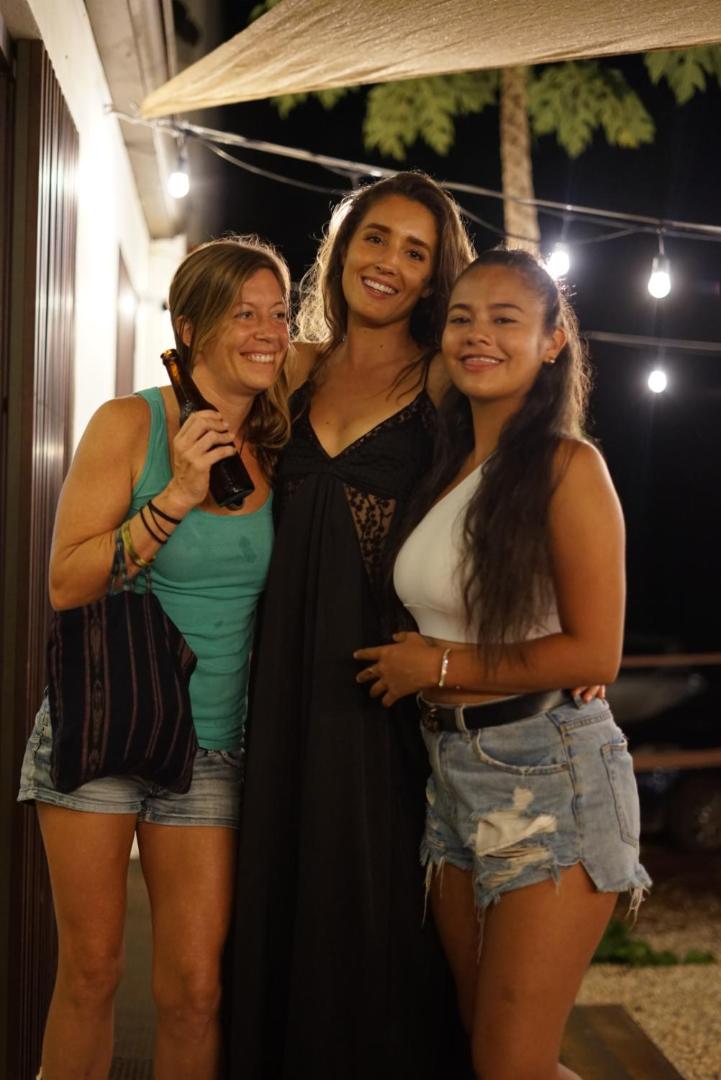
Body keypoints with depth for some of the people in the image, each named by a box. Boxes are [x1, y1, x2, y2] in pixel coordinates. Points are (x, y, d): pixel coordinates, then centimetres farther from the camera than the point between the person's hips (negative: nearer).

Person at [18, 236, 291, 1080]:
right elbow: (66, 583, -13)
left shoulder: (277, 442, 4)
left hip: (210, 747, 3)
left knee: (195, 988, 3)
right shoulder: (130, 424, -8)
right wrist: (176, 496, -21)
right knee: (90, 970, 6)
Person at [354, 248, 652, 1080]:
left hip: (551, 776, -7)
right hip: (453, 771, 8)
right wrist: (414, 665, 3)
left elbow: (594, 653, -16)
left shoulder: (568, 466, -11)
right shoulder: (449, 471, 10)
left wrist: (437, 666, -11)